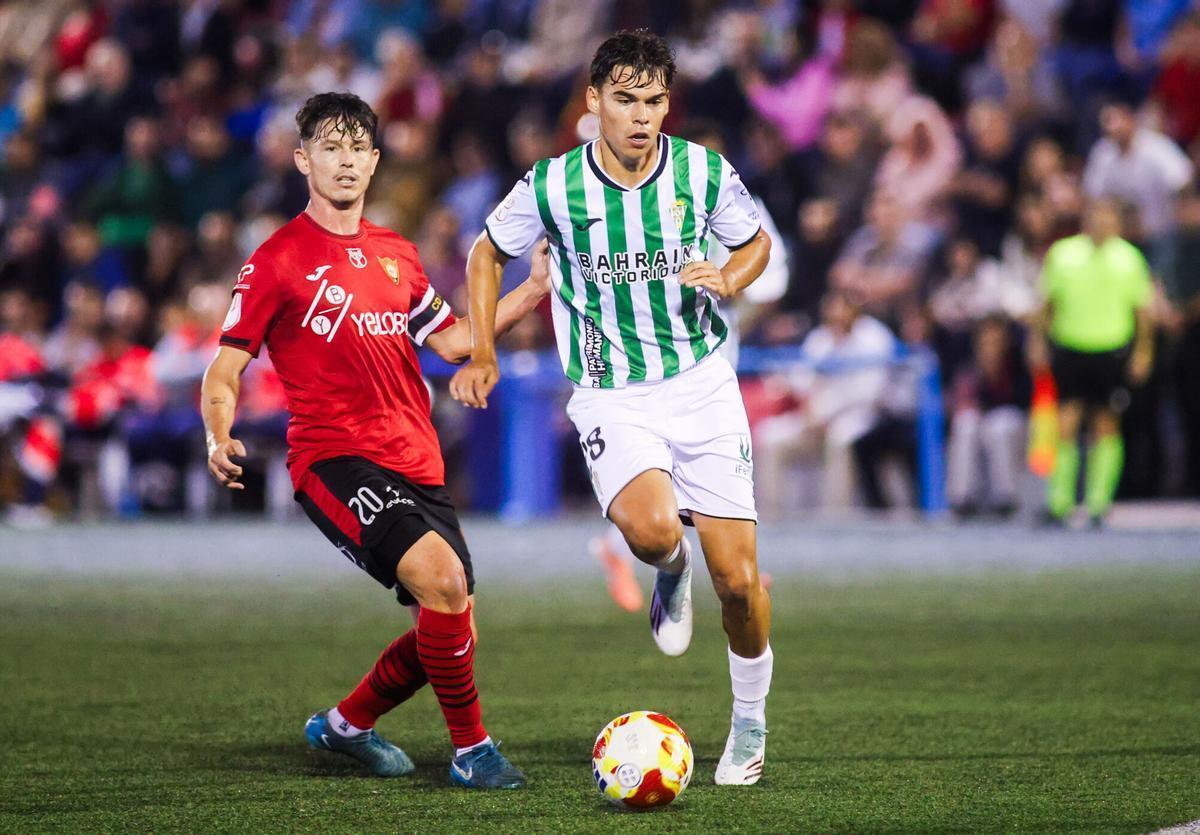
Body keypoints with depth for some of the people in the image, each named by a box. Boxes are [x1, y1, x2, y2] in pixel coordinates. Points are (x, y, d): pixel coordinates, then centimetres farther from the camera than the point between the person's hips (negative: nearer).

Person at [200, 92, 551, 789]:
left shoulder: (396, 254, 17)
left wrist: (535, 290, 16)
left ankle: (347, 724, 30)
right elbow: (224, 370, -3)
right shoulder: (279, 260, -2)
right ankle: (472, 750, -14)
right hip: (335, 460, -7)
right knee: (441, 575, -28)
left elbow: (451, 340, 24)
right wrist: (220, 440, -22)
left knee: (452, 629, 6)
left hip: (417, 464, 7)